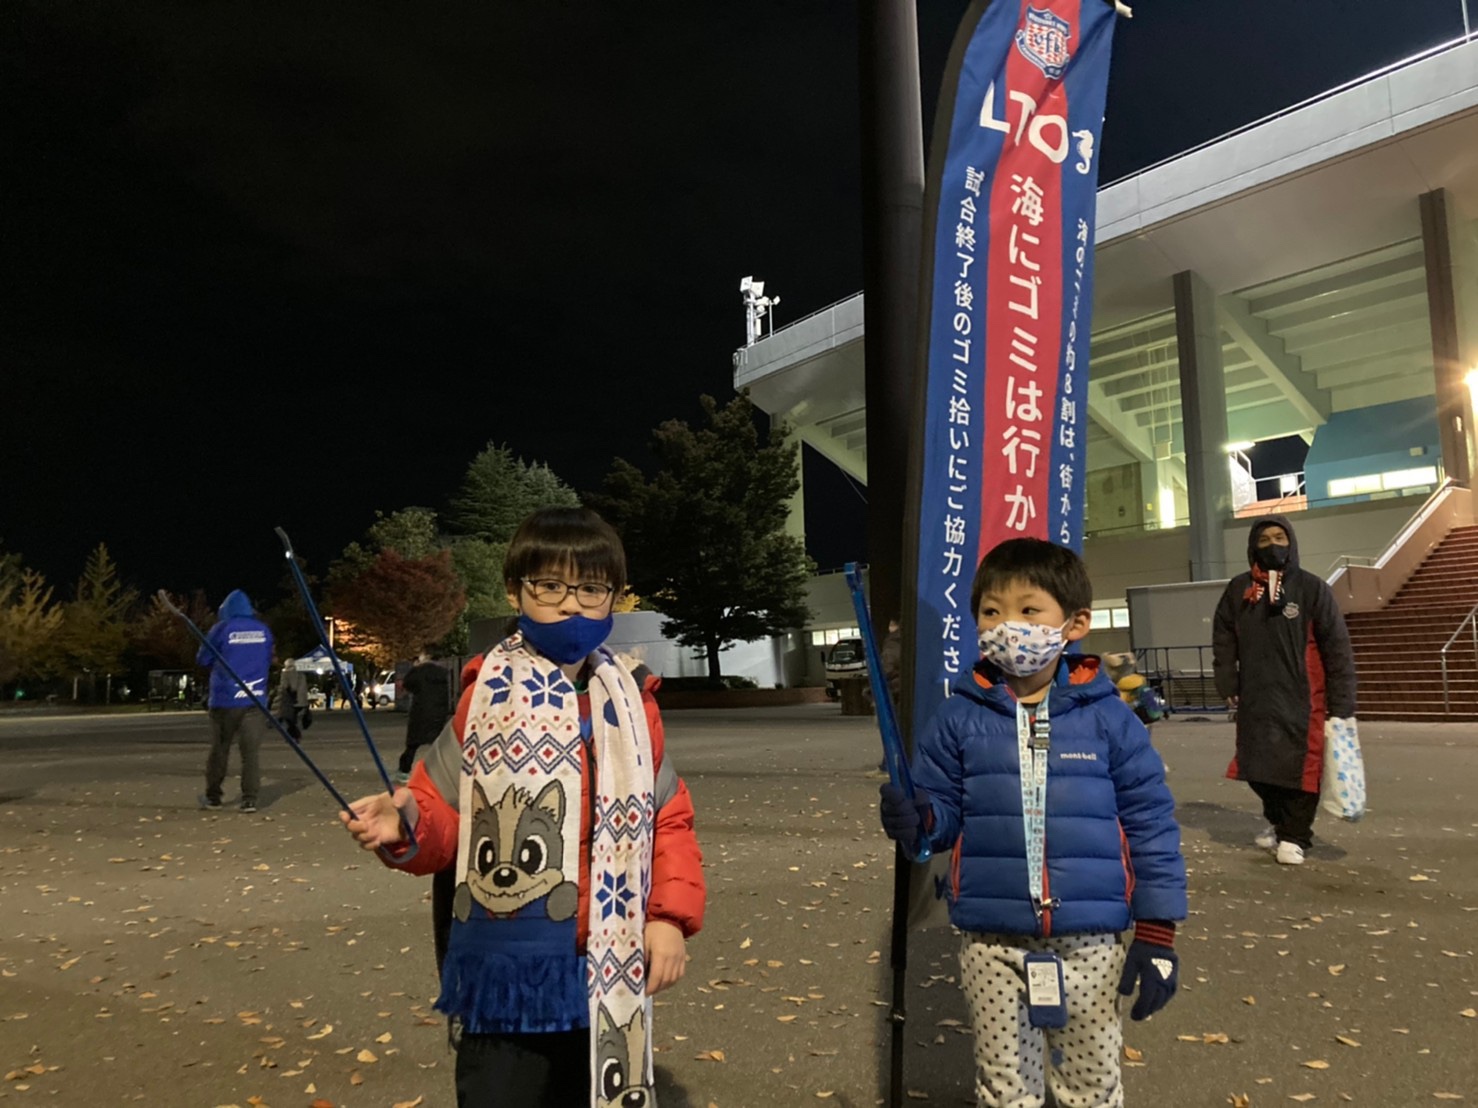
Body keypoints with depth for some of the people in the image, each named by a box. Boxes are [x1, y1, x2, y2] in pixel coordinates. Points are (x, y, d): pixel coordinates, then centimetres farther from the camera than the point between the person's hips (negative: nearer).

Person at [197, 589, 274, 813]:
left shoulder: (222, 628, -3)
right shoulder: (263, 630, 7)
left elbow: (203, 660, 4)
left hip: (225, 699, -2)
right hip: (255, 700, 2)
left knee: (219, 749, 11)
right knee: (250, 751, 0)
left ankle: (213, 797, 20)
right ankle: (249, 799, -6)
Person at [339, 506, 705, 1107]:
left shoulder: (631, 706, 3)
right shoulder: (488, 698, -6)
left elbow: (670, 818, 7)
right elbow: (440, 810, -3)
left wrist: (671, 916, -2)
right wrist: (404, 825, -25)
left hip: (608, 978, 3)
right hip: (509, 973, -3)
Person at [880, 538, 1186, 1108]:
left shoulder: (1107, 717, -5)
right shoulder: (960, 717, -3)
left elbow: (1151, 822, -1)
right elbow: (943, 813, 3)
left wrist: (1156, 933, -1)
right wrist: (915, 820, -22)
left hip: (1087, 943, 0)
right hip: (992, 943, 1)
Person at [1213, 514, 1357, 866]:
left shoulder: (1312, 588, -5)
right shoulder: (1238, 589, 4)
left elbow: (1337, 648, -5)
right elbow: (1223, 640, 10)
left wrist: (1341, 703, -8)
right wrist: (1227, 685, 1)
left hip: (1302, 698, -3)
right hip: (1256, 698, 3)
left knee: (1301, 765, 0)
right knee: (1259, 766, 10)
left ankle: (1294, 835, 17)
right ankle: (1278, 821, 35)